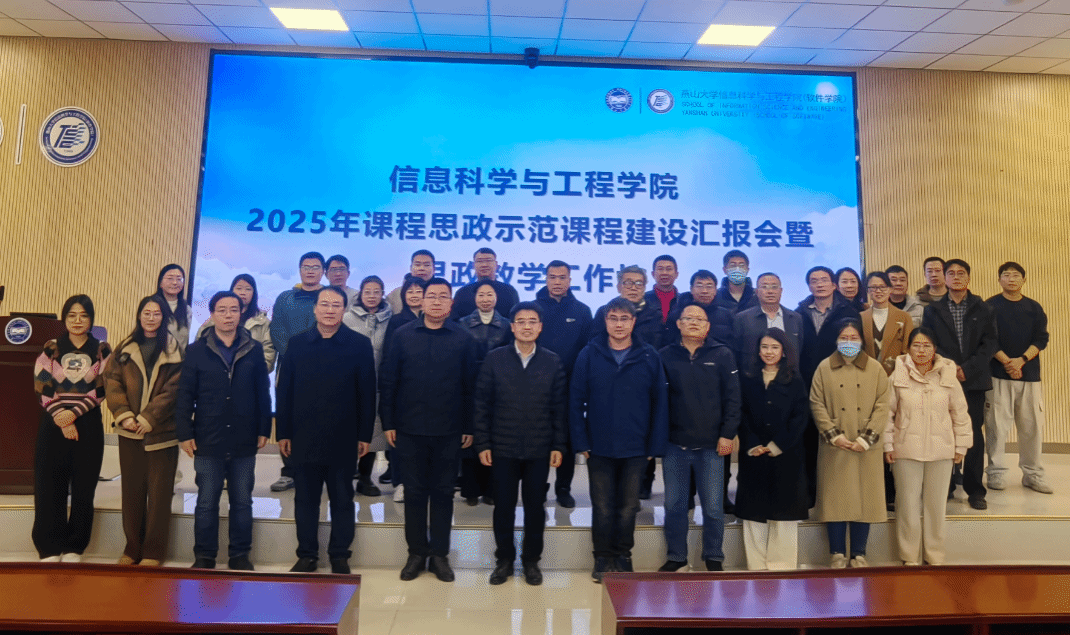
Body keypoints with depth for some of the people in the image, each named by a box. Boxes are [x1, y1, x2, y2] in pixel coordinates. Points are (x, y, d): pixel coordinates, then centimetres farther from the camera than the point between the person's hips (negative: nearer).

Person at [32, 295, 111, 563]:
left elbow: (100, 390, -2)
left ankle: (74, 548, 11)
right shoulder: (50, 348, 6)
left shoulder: (102, 350, 4)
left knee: (83, 488, 1)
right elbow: (42, 388, 0)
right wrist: (61, 419, -10)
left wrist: (74, 412, -15)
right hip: (53, 426, 1)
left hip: (88, 426, 0)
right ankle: (49, 548, 9)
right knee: (49, 488, 0)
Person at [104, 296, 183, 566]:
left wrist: (147, 418, -14)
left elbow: (173, 389, -7)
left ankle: (153, 551, 11)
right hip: (130, 432, 3)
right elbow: (112, 381, 1)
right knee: (132, 490, 10)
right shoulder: (125, 349, 10)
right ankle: (132, 548, 23)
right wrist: (124, 415, -13)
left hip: (161, 432, -3)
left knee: (158, 492, 2)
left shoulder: (174, 350, 0)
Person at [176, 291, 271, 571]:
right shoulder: (197, 351, 2)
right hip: (208, 442, -1)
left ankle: (240, 555, 22)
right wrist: (184, 433, -5)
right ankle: (204, 556, 22)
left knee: (242, 502, 10)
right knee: (206, 502, 9)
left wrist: (263, 430, 1)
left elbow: (263, 393, 4)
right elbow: (185, 395, 0)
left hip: (244, 442, 1)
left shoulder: (254, 349, 3)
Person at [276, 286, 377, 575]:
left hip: (343, 440, -2)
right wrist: (283, 432, 2)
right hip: (304, 439, 2)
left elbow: (367, 393, -3)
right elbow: (284, 390, 5)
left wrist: (365, 435, -5)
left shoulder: (360, 344, -2)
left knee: (342, 500, 10)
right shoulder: (297, 343, 4)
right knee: (305, 499, 11)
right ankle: (306, 554, 25)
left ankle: (340, 556, 22)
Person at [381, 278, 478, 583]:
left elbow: (470, 384, 0)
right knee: (414, 492, 10)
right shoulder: (402, 335, 2)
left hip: (448, 431, 0)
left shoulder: (463, 338, -1)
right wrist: (388, 422, -1)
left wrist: (469, 427, -2)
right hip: (410, 430, 1)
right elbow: (387, 381, 3)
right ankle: (416, 552, 25)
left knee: (443, 493, 10)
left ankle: (439, 554, 23)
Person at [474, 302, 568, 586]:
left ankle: (531, 560, 26)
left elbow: (560, 406, 3)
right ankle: (504, 560, 26)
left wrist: (559, 445, -1)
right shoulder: (494, 358, 0)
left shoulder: (553, 361, 2)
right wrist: (482, 443, -4)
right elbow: (482, 403, 0)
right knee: (503, 506, 9)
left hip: (540, 449, 1)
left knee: (535, 507, 10)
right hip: (503, 448, 0)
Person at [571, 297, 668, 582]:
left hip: (635, 449, 1)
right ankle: (602, 557, 26)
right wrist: (581, 442, -7)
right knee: (602, 507, 9)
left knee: (628, 507, 11)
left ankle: (623, 555, 30)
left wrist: (656, 445, -4)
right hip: (599, 448, 0)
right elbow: (576, 401, -2)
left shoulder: (649, 357, -1)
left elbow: (660, 404, 0)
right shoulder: (589, 355, -2)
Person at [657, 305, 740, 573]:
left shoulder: (722, 355, 3)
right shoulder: (665, 356, 4)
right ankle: (676, 557, 24)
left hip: (711, 445, -1)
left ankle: (714, 558, 23)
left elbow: (732, 398, 2)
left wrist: (727, 434, -4)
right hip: (674, 444, 1)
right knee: (674, 505, 9)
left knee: (713, 506, 6)